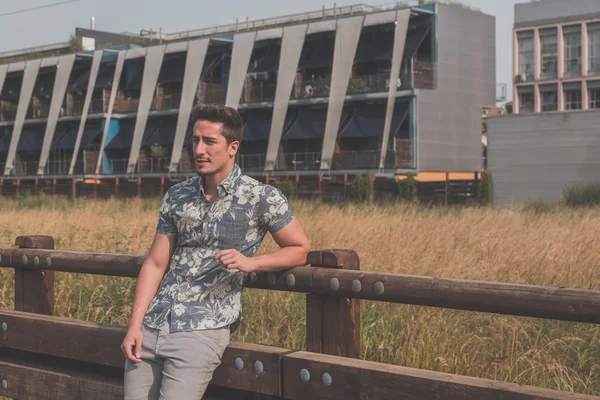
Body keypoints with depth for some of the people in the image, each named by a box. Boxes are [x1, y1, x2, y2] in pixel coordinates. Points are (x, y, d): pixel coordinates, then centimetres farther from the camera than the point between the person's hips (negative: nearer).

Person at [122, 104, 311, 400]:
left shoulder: (262, 198, -5)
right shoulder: (176, 196, 7)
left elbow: (300, 250, 2)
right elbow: (155, 264, 7)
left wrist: (249, 263, -14)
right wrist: (134, 325, -3)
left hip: (203, 328, -4)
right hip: (151, 324, 4)